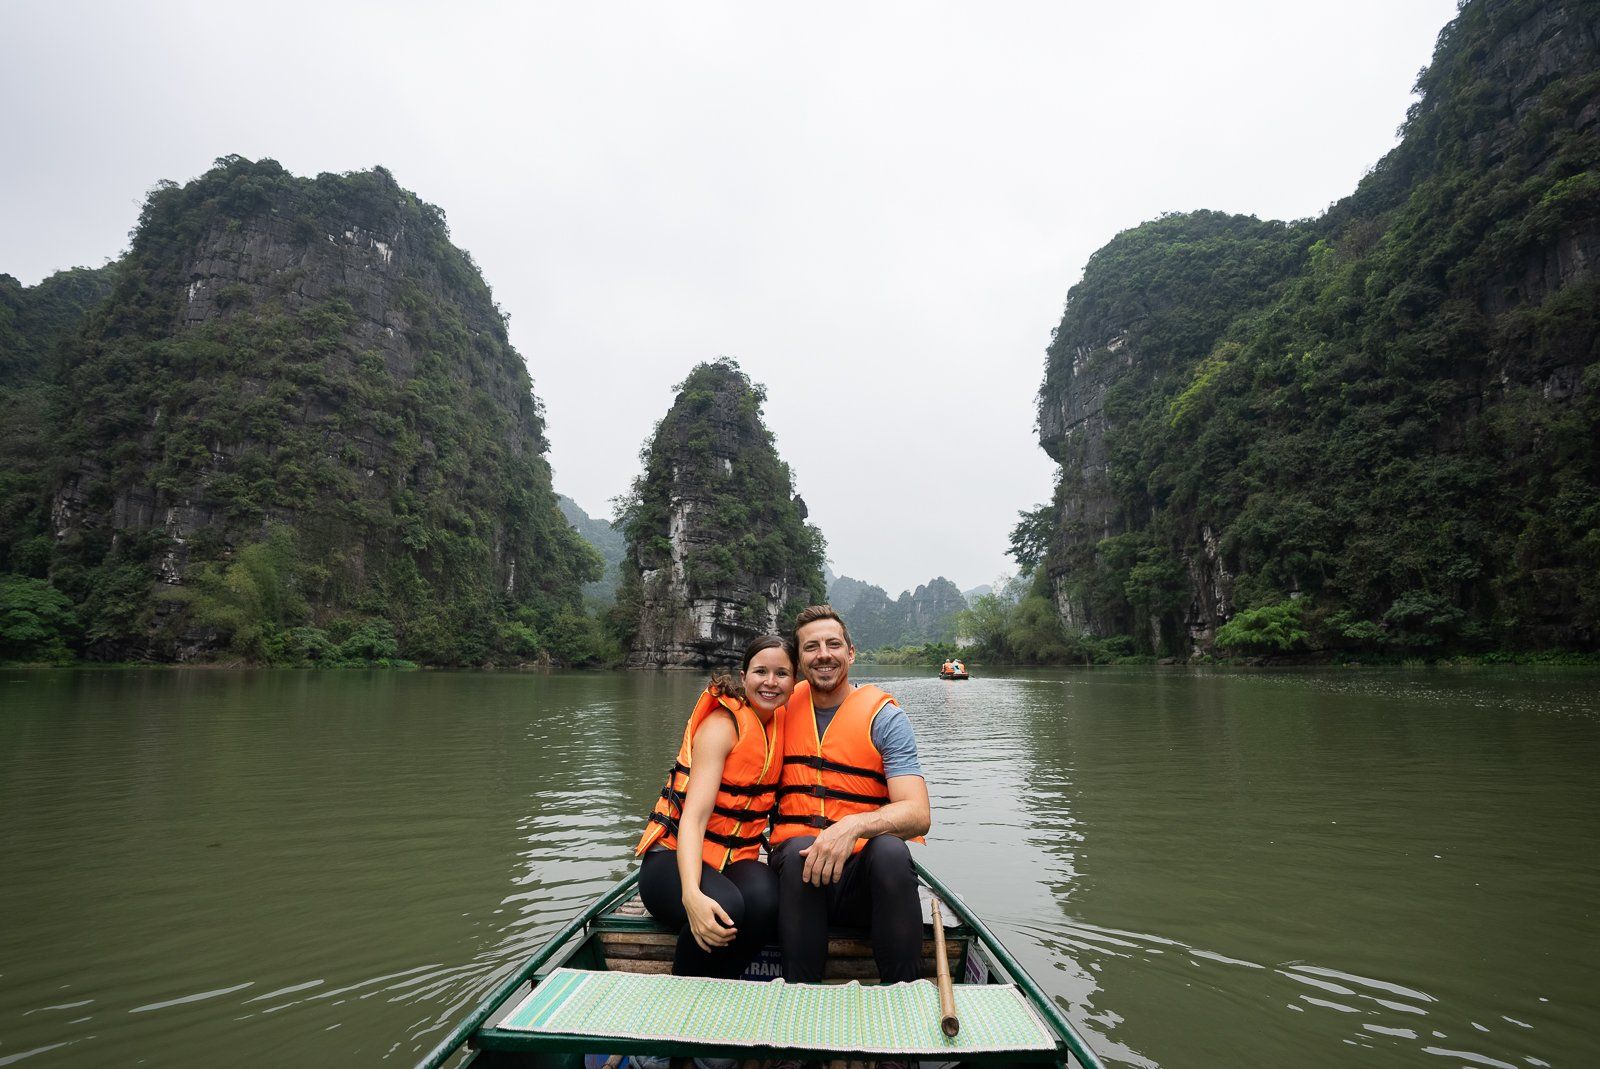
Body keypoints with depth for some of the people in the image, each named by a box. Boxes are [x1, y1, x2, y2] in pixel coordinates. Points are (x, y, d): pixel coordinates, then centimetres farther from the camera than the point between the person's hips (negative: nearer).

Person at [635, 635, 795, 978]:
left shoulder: (780, 722, 6)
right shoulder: (722, 725, -13)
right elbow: (694, 815, -23)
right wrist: (691, 895, -40)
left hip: (736, 861, 5)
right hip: (676, 858, -4)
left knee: (765, 897, -32)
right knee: (725, 905, -37)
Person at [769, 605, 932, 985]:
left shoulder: (884, 716, -2)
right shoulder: (787, 705, 9)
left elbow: (918, 814, -14)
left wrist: (853, 826, -32)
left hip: (863, 872, -1)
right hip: (796, 867, 2)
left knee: (890, 850, -34)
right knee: (800, 850, -33)